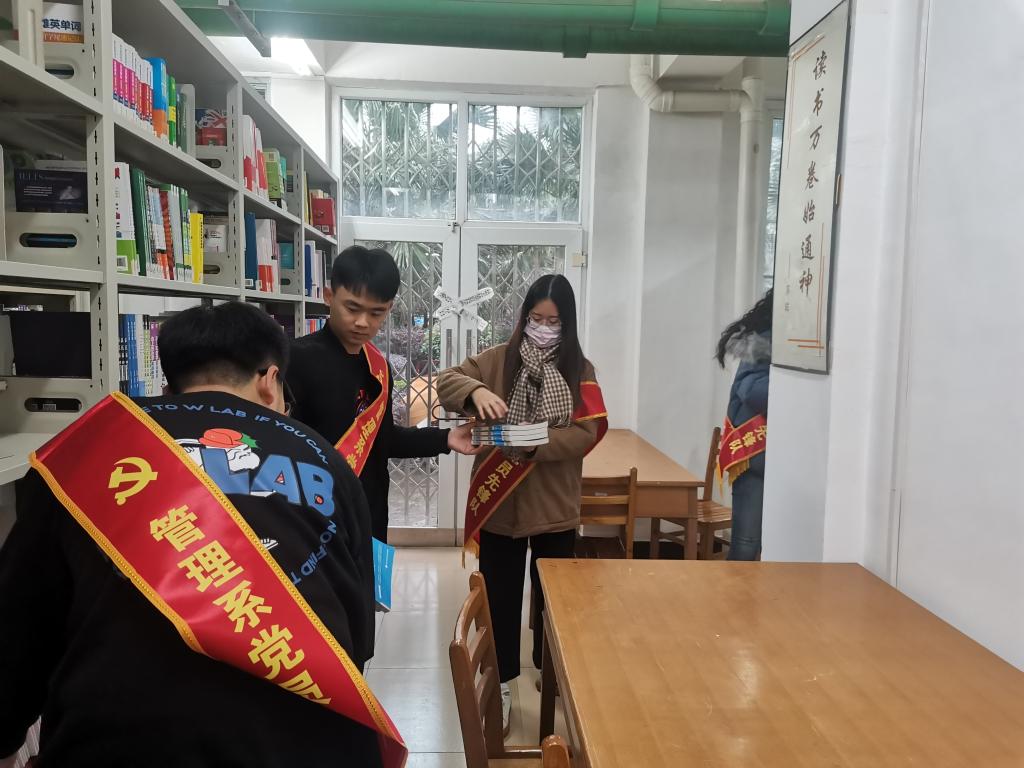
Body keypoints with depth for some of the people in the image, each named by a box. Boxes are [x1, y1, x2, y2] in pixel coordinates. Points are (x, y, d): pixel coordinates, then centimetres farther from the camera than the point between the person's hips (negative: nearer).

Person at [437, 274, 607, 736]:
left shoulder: (579, 369, -1)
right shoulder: (498, 359, 0)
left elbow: (586, 432, -10)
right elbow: (446, 383, -9)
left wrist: (535, 445, -26)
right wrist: (476, 391, -31)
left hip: (554, 506, 0)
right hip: (499, 504, 0)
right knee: (501, 598, 11)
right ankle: (502, 685, 29)